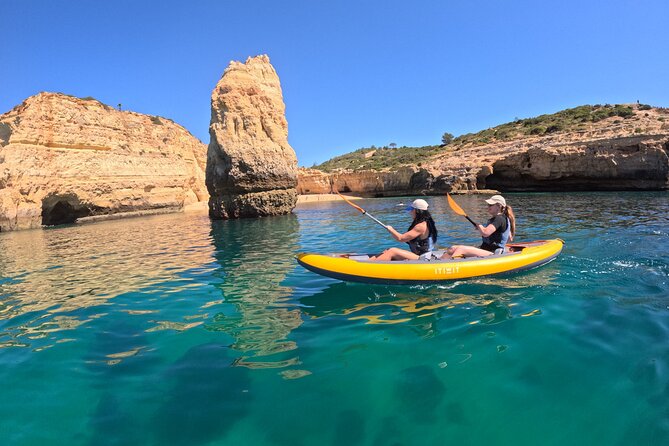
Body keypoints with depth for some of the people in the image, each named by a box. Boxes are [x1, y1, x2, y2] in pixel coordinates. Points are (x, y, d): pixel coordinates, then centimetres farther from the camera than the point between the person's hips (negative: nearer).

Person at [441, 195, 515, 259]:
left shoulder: (499, 219, -11)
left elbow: (485, 233, -28)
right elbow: (510, 239, 28)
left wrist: (479, 226, -7)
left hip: (491, 253, -10)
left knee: (460, 249, -30)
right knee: (452, 249, -10)